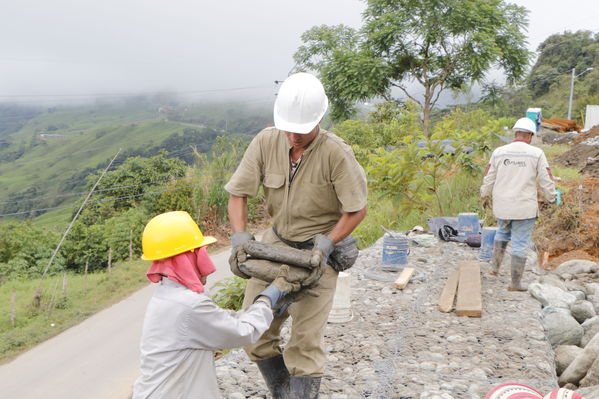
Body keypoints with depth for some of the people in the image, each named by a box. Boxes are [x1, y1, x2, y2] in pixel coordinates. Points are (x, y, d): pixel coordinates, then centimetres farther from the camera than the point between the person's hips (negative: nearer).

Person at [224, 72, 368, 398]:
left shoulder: (336, 153, -20)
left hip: (317, 251, -4)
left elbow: (357, 209, -12)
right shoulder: (266, 142, -10)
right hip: (276, 242, 5)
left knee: (305, 343, -4)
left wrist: (325, 246, -19)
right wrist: (240, 239, -16)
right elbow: (237, 194, -4)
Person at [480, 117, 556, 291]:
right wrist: (551, 197, 15)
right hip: (524, 208, -3)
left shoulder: (499, 152, -1)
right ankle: (515, 283, 11)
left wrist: (484, 194, 25)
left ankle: (495, 266, 26)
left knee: (503, 232, 29)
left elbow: (488, 178, 7)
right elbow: (546, 180, -3)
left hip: (502, 206, 3)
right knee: (520, 244, 5)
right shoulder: (536, 153, -8)